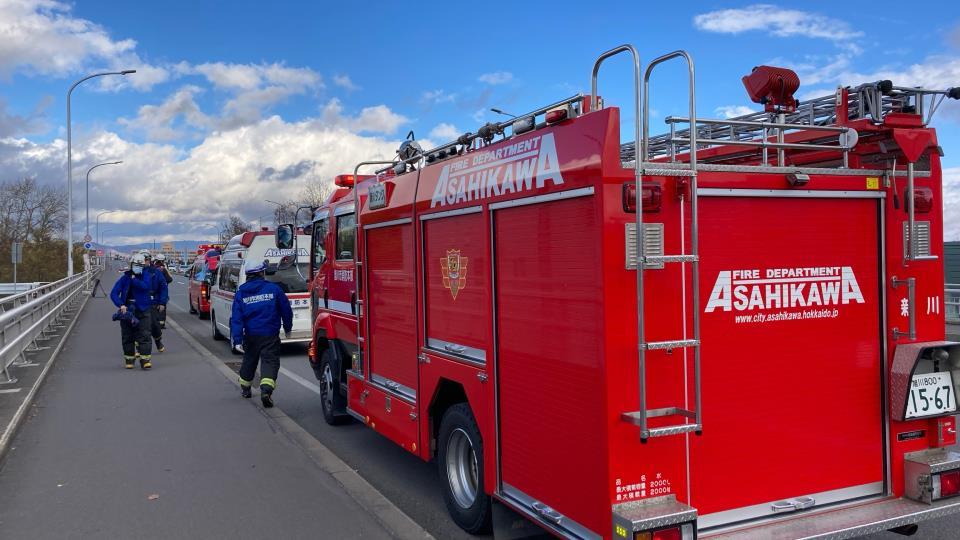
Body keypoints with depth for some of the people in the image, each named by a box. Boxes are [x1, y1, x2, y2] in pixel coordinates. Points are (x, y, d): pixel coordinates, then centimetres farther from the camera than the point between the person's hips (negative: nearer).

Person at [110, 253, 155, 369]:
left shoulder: (145, 277, 3)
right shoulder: (124, 278, 4)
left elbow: (145, 286, -19)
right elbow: (114, 293, -3)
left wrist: (134, 280, -11)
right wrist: (121, 305, -17)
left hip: (143, 310, -2)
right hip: (127, 310, 2)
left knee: (144, 335, -8)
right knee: (127, 337, 8)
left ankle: (145, 360, -9)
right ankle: (129, 359, 19)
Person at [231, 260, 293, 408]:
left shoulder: (240, 293, 1)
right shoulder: (273, 289, -6)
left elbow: (236, 318, -5)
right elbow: (286, 310, 1)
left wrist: (237, 340, -6)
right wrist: (287, 328, 17)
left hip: (250, 335, 4)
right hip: (270, 335, -4)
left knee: (249, 361, 22)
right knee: (270, 361, -4)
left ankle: (245, 388, 40)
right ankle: (266, 389, -25)